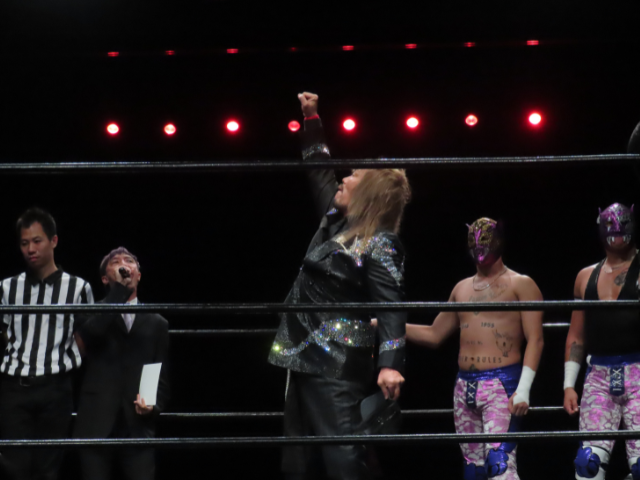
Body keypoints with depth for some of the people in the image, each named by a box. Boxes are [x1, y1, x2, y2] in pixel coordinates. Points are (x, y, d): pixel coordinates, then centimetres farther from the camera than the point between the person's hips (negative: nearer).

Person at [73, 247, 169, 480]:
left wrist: (155, 406, -5)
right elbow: (92, 331, -13)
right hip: (96, 426, -1)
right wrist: (120, 288, -9)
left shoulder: (157, 324, 18)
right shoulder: (93, 314, 12)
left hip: (138, 426, 1)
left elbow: (163, 377, 15)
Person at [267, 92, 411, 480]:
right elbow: (321, 172, 27)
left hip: (337, 364, -10)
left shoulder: (380, 246, -13)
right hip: (307, 357, 10)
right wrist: (312, 119, 27)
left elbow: (390, 307, -23)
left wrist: (391, 364, -34)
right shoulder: (336, 222, 12)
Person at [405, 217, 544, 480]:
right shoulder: (462, 288, 18)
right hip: (464, 386, 7)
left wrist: (523, 389, -19)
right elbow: (434, 335, 24)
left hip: (502, 383, -7)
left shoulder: (520, 285, 0)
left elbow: (535, 340, -8)